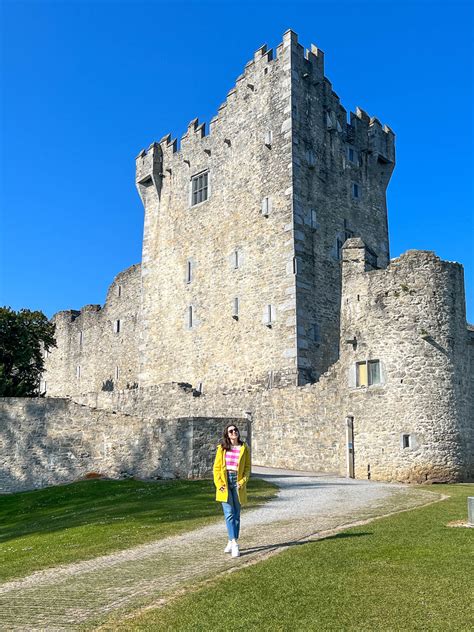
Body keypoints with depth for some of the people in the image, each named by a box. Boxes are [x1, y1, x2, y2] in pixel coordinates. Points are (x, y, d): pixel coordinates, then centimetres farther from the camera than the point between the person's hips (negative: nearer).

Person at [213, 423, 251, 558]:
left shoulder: (244, 448, 3)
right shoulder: (222, 448, 3)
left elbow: (247, 467, 4)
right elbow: (216, 467, 5)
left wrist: (243, 481, -8)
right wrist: (219, 483, -6)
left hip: (238, 482, 1)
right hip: (225, 482, -1)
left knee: (236, 515, 6)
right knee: (229, 514, -9)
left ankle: (232, 542, 18)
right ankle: (234, 544, -11)